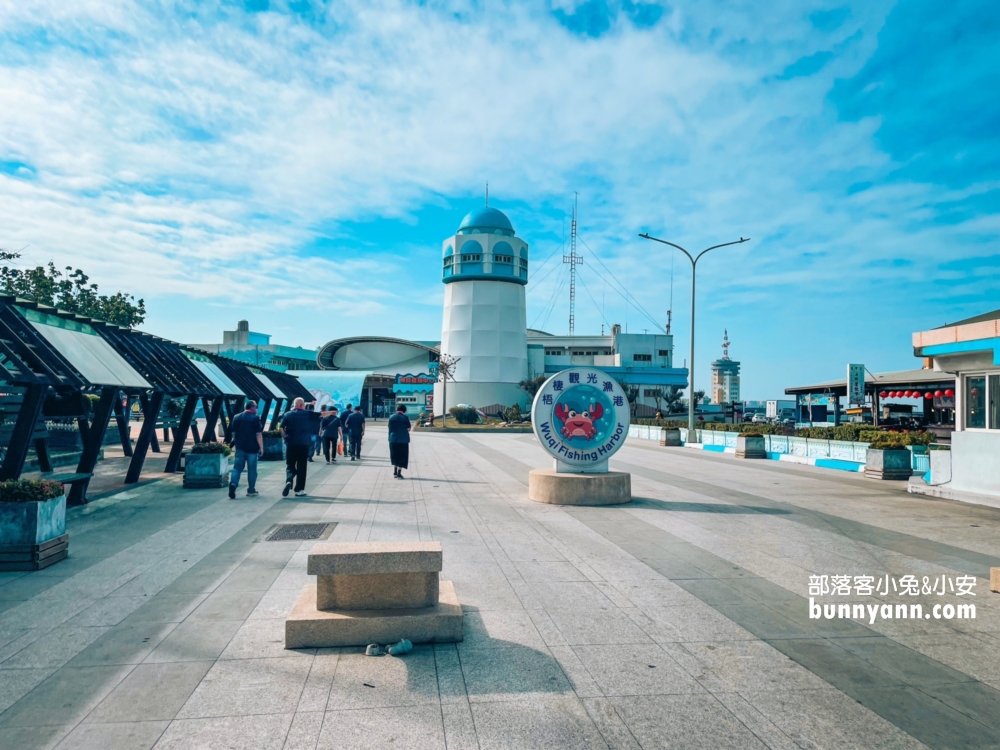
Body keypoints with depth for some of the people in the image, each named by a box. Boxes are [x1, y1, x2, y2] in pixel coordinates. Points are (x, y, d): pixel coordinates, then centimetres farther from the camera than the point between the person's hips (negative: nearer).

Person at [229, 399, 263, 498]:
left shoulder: (236, 417, 6)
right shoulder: (255, 418, -9)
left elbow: (233, 433, 12)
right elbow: (258, 434, -11)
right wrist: (261, 447, -7)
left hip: (240, 447, 3)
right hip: (252, 448, -3)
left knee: (237, 468, 8)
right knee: (252, 470, 6)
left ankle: (233, 484, -14)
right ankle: (251, 490, 13)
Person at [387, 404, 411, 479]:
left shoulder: (391, 417, 2)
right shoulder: (405, 417, -8)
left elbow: (390, 429, 5)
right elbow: (408, 429, -5)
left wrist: (390, 439, 15)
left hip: (393, 439, 3)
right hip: (403, 440, -3)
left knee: (395, 456, 18)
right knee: (402, 456, 5)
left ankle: (395, 472, 20)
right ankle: (399, 474, 3)